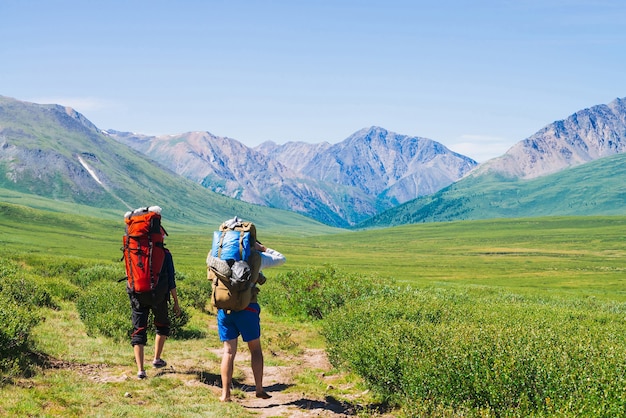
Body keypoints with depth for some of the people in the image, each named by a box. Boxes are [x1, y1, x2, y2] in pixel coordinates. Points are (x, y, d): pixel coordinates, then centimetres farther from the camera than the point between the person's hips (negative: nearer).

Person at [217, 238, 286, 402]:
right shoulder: (256, 257, 3)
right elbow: (281, 259, 15)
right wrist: (262, 248, 18)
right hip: (247, 308, -2)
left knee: (229, 351, 7)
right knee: (255, 349, 14)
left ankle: (225, 393, 4)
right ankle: (259, 389, 17)